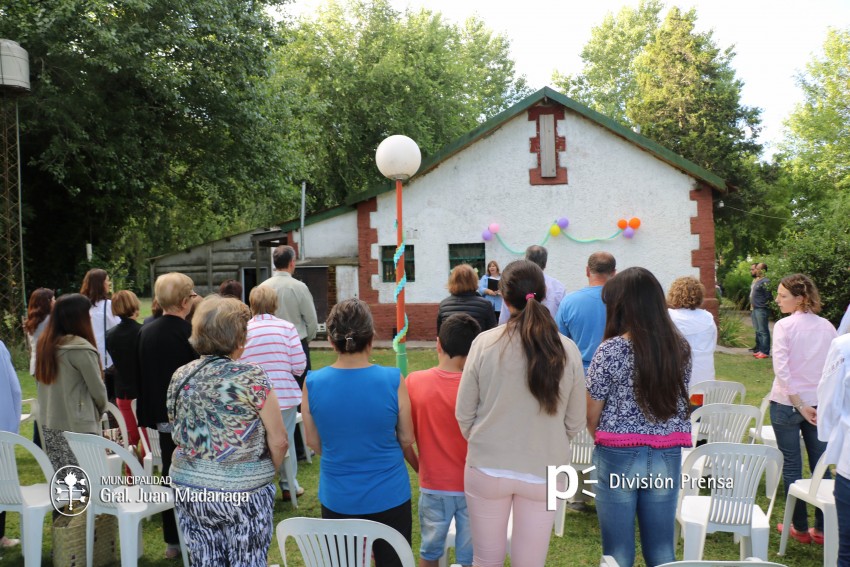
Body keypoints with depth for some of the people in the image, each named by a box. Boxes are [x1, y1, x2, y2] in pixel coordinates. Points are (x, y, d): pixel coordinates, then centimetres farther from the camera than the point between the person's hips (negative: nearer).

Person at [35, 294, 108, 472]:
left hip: (49, 427, 7)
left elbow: (42, 382, 12)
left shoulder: (45, 344, 6)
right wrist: (101, 410, 11)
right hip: (77, 427, -7)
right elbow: (97, 388, -8)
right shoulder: (81, 348, -16)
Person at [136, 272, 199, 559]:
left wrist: (148, 413, 15)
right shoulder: (191, 333, -19)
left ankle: (173, 541, 23)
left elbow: (141, 375, 7)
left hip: (162, 416, 6)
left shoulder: (145, 331, 0)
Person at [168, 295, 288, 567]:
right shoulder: (252, 377, -15)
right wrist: (267, 472, 4)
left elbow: (177, 431, 12)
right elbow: (279, 441, -13)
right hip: (243, 493, -5)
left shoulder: (180, 377, 0)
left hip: (189, 489, 5)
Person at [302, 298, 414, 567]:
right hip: (389, 497, -2)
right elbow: (406, 439, -5)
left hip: (336, 500, 2)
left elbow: (314, 442, 1)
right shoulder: (393, 380, -18)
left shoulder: (312, 384, -13)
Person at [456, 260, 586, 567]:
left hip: (487, 469, -1)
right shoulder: (567, 350, -8)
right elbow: (575, 421, 1)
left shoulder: (485, 342, -12)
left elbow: (464, 414, -4)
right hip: (543, 472, 1)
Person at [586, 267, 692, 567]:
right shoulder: (680, 347, 0)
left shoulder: (611, 349, -14)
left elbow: (592, 415, -5)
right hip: (667, 457, 4)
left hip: (618, 458, -4)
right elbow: (677, 403, 9)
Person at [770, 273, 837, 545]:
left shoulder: (784, 326, -12)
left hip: (786, 403, -4)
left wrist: (799, 404, -13)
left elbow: (781, 369, -18)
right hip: (820, 404, 4)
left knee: (791, 465, 7)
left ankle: (800, 527, 15)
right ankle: (822, 528, 18)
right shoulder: (827, 327, 1)